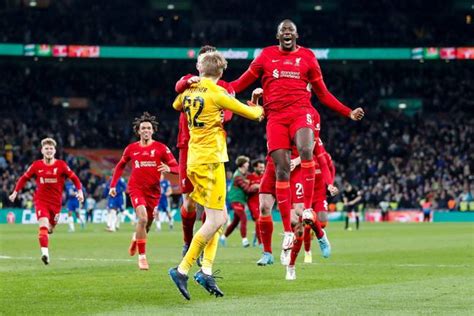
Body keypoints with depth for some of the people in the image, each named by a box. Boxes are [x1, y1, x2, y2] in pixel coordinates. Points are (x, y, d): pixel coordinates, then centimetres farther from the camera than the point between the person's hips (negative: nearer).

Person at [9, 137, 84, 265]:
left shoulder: (61, 165, -4)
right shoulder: (36, 165, -2)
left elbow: (74, 178, 1)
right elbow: (24, 178, 10)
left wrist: (80, 191, -12)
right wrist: (15, 192, 5)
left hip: (56, 202, 2)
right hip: (41, 201, -2)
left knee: (50, 228, 14)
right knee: (43, 225, -22)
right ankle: (45, 253, -29)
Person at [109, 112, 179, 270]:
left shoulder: (161, 148, -1)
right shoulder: (131, 148, 4)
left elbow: (177, 167, -3)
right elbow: (120, 166, 19)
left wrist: (169, 168, -26)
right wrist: (113, 185, 13)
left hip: (153, 190, 2)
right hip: (136, 188, -1)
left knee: (147, 223, 12)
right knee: (143, 218, -23)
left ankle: (136, 238, 48)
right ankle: (142, 256, -15)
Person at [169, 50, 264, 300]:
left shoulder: (189, 91, 8)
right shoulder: (217, 94, -11)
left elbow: (176, 105, 33)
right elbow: (252, 113, -2)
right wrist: (259, 108, 20)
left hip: (195, 159, 8)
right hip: (210, 160, -8)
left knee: (219, 216, 13)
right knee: (215, 220, -8)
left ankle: (206, 270, 4)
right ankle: (182, 270, -13)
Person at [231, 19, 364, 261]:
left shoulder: (307, 57, 11)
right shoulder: (266, 56, 13)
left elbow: (322, 93, 17)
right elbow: (242, 83, 15)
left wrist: (348, 113, 11)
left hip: (300, 112, -1)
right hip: (275, 116, 1)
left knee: (306, 149, -32)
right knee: (281, 168, -6)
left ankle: (307, 208, -25)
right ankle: (287, 231, -3)